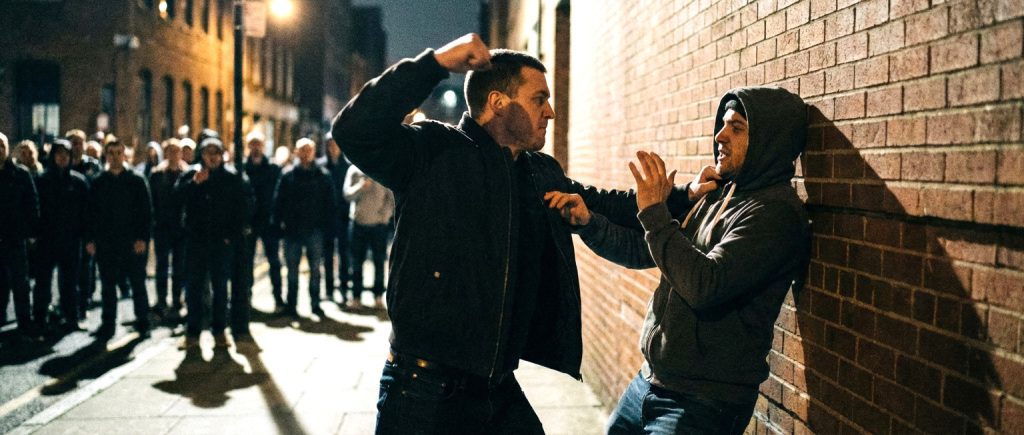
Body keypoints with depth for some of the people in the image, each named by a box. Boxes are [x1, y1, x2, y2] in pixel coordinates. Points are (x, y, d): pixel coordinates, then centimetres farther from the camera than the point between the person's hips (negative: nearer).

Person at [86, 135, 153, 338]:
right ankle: (108, 324, 14)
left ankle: (143, 323, 13)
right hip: (106, 242, 2)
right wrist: (90, 239, 1)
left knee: (138, 284, 4)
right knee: (108, 285, 7)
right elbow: (92, 213, 10)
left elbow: (146, 212, -2)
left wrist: (143, 237, -10)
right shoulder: (99, 182, 9)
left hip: (133, 243, -2)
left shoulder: (136, 180, 2)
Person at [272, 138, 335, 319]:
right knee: (292, 270, 7)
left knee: (315, 269, 7)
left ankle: (315, 304, 16)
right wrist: (279, 224, -7)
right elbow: (278, 202, 1)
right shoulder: (288, 176, 2)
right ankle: (291, 304, 15)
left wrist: (327, 225, -6)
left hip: (315, 230, 0)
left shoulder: (323, 176, 2)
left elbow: (330, 203, 1)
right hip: (293, 229, 0)